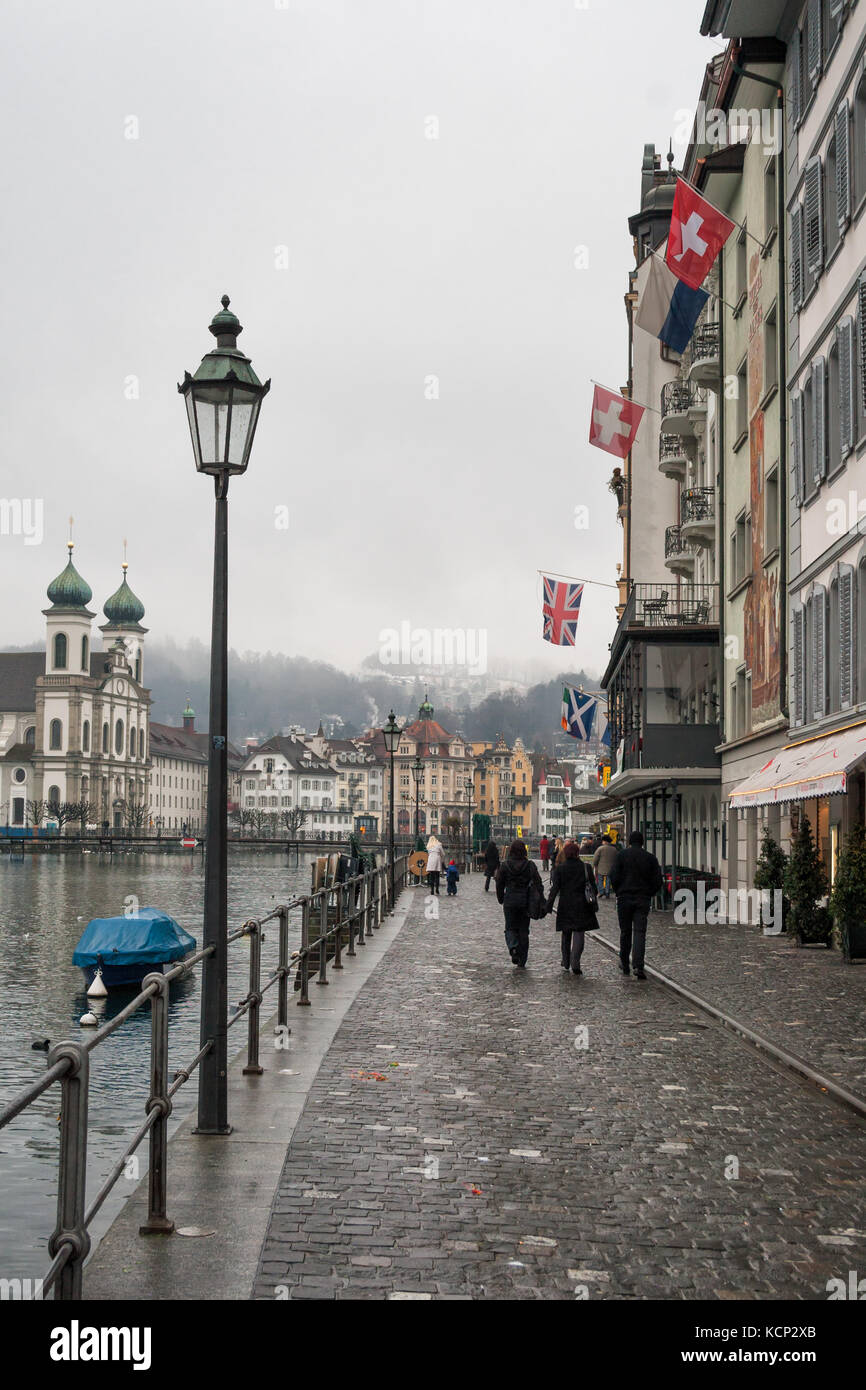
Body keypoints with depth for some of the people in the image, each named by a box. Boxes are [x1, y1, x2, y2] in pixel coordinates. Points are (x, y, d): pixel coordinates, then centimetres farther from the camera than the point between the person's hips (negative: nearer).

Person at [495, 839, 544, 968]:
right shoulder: (530, 865, -5)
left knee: (510, 928, 12)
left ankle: (513, 947, -19)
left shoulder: (505, 866, -5)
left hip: (510, 901, -1)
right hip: (525, 902, 1)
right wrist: (542, 903, -5)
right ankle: (522, 961, 12)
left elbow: (500, 885, 2)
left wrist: (500, 899, 17)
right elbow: (538, 883, -8)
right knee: (524, 930, 11)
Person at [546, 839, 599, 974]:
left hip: (565, 906, 1)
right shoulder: (586, 868, -2)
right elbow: (592, 887, 3)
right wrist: (594, 905, 12)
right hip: (581, 906, -1)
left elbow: (554, 888, -7)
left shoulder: (559, 869, -4)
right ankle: (575, 964, -14)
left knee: (565, 933, 15)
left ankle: (566, 962, 25)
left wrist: (549, 906, -4)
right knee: (578, 933, -1)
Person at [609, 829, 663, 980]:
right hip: (643, 900, 0)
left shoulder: (621, 856, -2)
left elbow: (614, 877, -8)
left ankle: (624, 964, 24)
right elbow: (658, 881, 0)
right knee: (639, 932, -4)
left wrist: (618, 892, 6)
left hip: (624, 898, 0)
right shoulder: (651, 858, 2)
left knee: (625, 932, 12)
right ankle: (638, 966, -18)